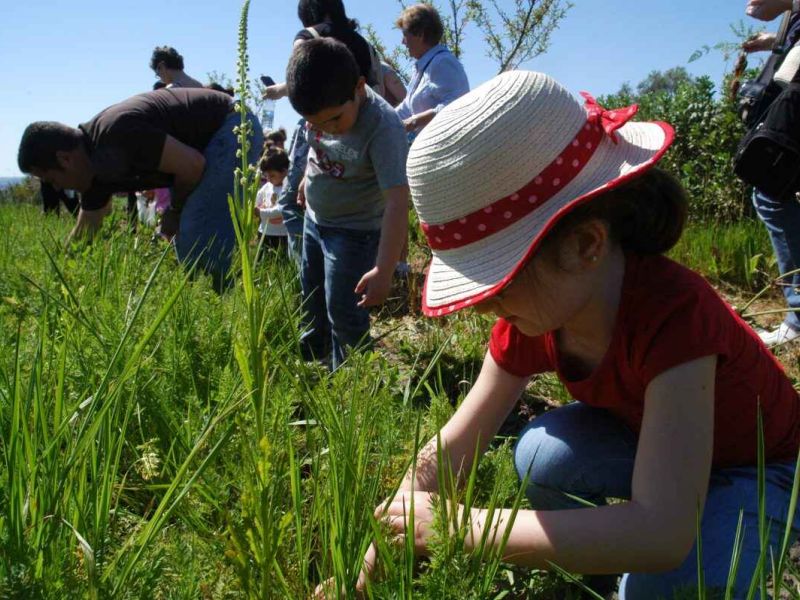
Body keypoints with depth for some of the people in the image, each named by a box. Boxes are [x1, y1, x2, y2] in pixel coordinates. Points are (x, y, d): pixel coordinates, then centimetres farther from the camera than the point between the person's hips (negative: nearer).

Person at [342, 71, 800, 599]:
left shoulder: (672, 312, -40)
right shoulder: (529, 321, -20)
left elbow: (661, 533, -48)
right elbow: (448, 452, -13)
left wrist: (455, 526, -43)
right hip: (647, 436, 5)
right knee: (541, 455, -23)